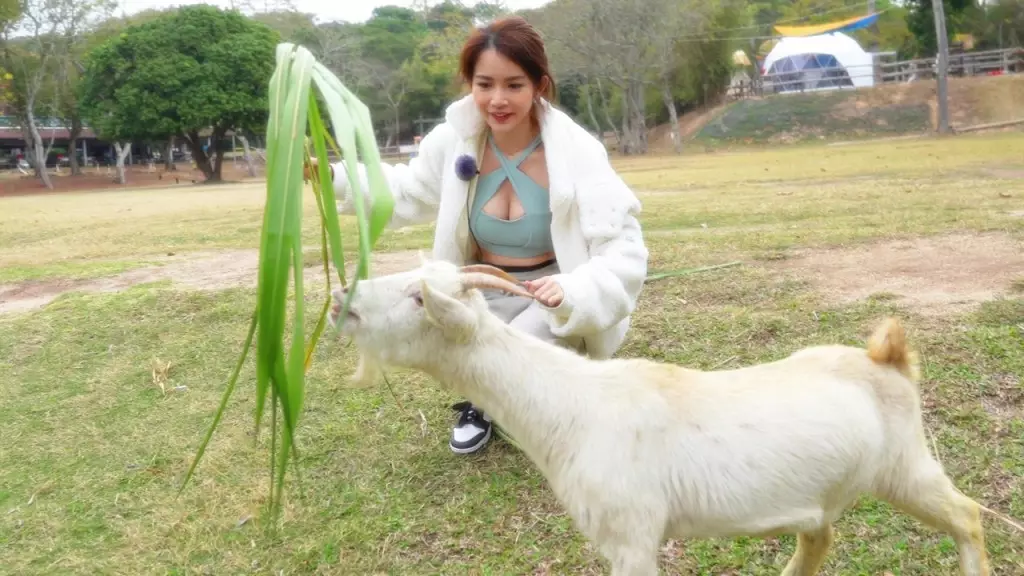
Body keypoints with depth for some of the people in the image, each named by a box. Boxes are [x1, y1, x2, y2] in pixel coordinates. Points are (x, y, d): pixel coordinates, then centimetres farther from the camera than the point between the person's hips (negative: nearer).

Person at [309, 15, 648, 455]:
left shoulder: (576, 152, -22)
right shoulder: (453, 141, -11)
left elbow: (624, 253, -24)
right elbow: (408, 193, 10)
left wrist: (571, 290, -44)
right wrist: (335, 177, -6)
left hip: (551, 298, -3)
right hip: (484, 292, 4)